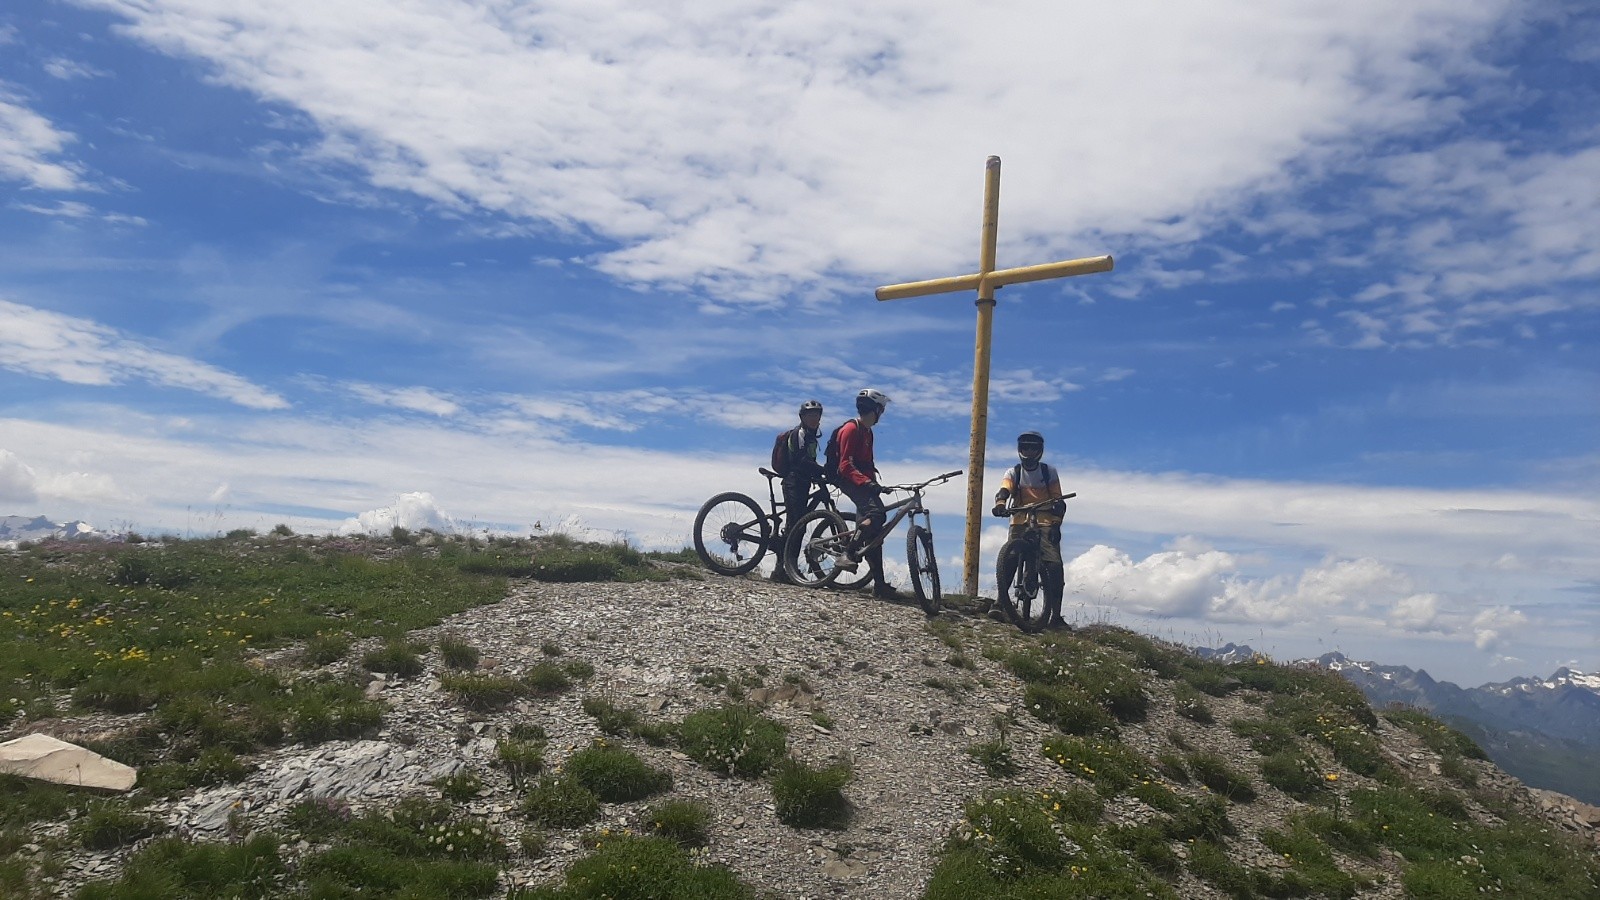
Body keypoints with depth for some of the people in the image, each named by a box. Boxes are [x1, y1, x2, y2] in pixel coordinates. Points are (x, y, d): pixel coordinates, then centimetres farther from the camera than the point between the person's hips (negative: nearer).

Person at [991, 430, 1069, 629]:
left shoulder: (1049, 473, 12)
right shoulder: (1014, 473, 13)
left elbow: (1058, 501, 6)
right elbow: (1004, 489, -9)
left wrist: (1056, 524, -10)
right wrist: (1000, 503, -32)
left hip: (1045, 524, -1)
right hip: (1020, 524, 1)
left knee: (1054, 567, -14)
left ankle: (1055, 615, -14)